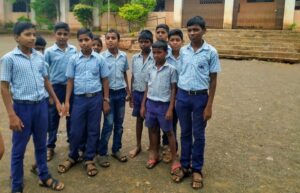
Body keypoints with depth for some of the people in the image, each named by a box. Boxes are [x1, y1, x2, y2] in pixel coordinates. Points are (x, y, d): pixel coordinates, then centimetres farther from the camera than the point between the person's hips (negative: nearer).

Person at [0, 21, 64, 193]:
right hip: (22, 107, -4)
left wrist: (57, 101, 14)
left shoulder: (40, 57, 4)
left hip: (41, 105, 4)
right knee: (19, 149, 9)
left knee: (41, 144, 18)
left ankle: (44, 177, 35)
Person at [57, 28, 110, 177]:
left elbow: (105, 80, 4)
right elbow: (70, 81, 4)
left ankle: (89, 159, 24)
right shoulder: (73, 59, 1)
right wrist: (67, 101, 0)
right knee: (76, 130, 8)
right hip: (79, 98, 0)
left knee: (93, 130, 8)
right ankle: (72, 157, 30)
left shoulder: (99, 59, 0)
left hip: (95, 98, 0)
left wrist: (105, 100, 2)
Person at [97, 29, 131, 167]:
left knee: (119, 124, 11)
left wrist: (128, 91, 11)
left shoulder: (124, 56, 2)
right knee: (108, 124, -2)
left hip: (121, 93, 4)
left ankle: (116, 150, 26)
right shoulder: (101, 57, -8)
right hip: (109, 93, -4)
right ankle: (102, 153, 12)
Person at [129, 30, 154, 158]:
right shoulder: (135, 58, 3)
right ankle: (138, 146, 28)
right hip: (137, 93, 4)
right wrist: (131, 95, 8)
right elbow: (133, 77, 8)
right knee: (139, 119, 15)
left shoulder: (155, 58, -11)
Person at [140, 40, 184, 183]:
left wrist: (170, 108, -11)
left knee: (169, 132, 5)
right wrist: (143, 105, 8)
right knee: (152, 129, 15)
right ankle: (154, 155, 32)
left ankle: (175, 160, 16)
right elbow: (147, 88, 10)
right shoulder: (150, 69, 5)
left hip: (164, 105, -4)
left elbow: (173, 90, -7)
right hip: (150, 103, 5)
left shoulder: (171, 69, -8)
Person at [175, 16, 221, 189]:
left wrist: (209, 106, -7)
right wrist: (177, 97, 6)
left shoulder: (211, 52, -6)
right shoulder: (183, 51, 3)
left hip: (200, 97, -3)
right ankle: (185, 165, 30)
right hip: (182, 96, 3)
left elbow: (213, 80, -4)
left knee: (198, 135, 8)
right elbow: (178, 75, 9)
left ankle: (197, 169, 23)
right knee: (185, 133, 14)